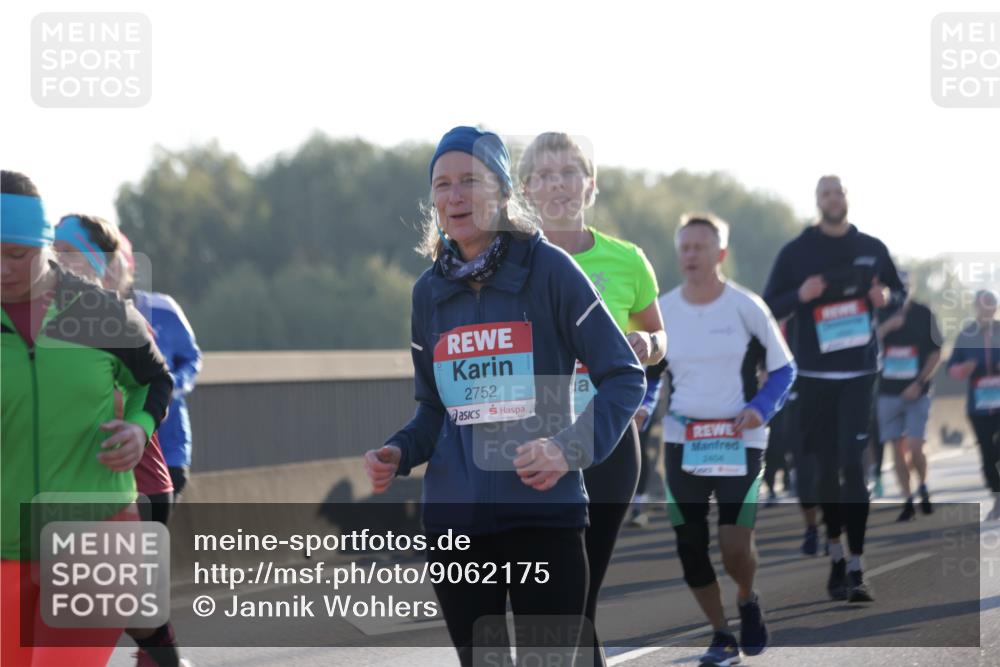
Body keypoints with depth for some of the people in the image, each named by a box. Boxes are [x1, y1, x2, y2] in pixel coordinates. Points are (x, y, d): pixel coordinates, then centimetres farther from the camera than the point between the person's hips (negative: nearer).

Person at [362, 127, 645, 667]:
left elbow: (625, 377, -4)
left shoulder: (548, 268, -5)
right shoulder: (429, 291, 9)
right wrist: (398, 454, -1)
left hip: (544, 514, -4)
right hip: (453, 517, 4)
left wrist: (570, 448, -19)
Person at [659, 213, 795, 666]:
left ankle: (747, 601, 23)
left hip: (739, 441, -3)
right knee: (689, 547, 1)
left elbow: (783, 369, 2)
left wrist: (761, 408, -15)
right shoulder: (662, 310, 2)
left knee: (735, 545, -12)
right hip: (682, 441, 3)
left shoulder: (746, 306, -5)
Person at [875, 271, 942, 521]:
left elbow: (936, 353, 3)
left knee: (915, 449, -10)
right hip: (888, 393, 2)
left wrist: (919, 383, -8)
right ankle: (908, 501, 11)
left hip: (916, 393, -2)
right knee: (897, 449, 2)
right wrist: (887, 327, -22)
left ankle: (923, 487, 16)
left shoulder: (923, 314, 0)